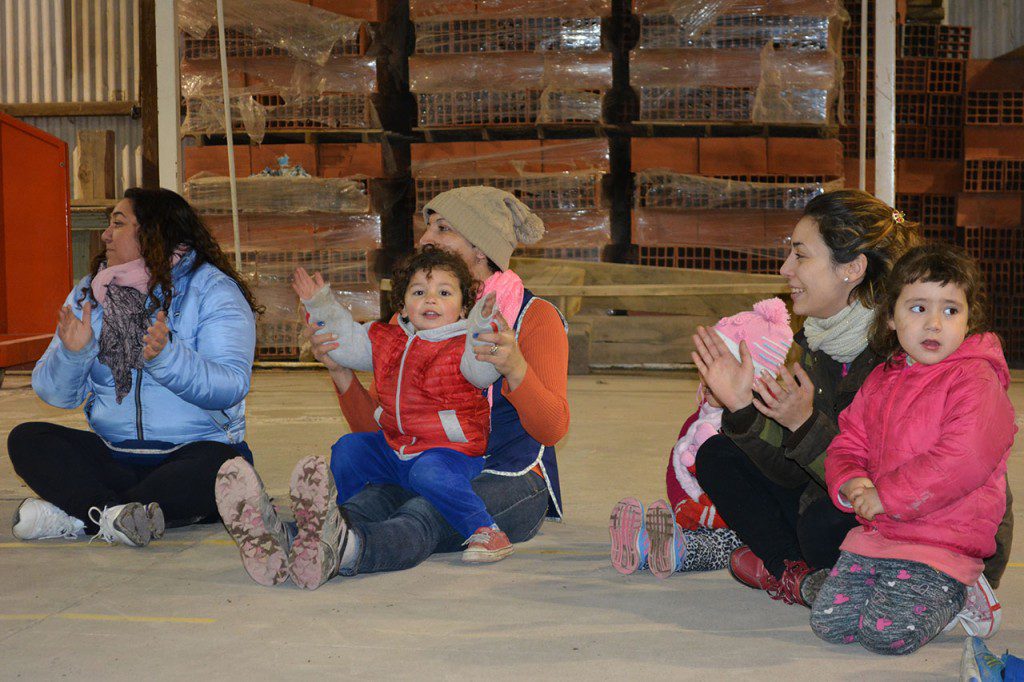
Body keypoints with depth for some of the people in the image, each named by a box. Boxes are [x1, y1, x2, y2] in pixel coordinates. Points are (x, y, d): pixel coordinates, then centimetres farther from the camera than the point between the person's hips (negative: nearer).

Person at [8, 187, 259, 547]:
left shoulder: (212, 290, -2)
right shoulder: (88, 294, 13)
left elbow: (232, 386, -16)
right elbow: (54, 393, 6)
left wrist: (166, 357, -30)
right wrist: (72, 353, -15)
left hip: (192, 451, -4)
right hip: (113, 456, 4)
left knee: (217, 466, -35)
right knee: (26, 438, -15)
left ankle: (78, 515, -38)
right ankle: (113, 512, -37)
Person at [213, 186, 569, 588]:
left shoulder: (535, 317, 2)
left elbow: (552, 429, -10)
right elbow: (376, 428, 13)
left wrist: (515, 368, -29)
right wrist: (339, 371, -6)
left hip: (509, 484, -4)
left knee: (424, 511, -37)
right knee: (367, 500, -31)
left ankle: (341, 549, -68)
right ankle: (279, 544, -62)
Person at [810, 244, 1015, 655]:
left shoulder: (976, 380, -9)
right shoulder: (881, 381, 13)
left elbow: (963, 462, -21)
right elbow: (848, 444, 17)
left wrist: (887, 496, -19)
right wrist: (851, 483, -7)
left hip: (942, 542, -6)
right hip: (875, 531, 6)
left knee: (885, 633, -19)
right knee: (828, 623, -5)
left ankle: (954, 596, 8)